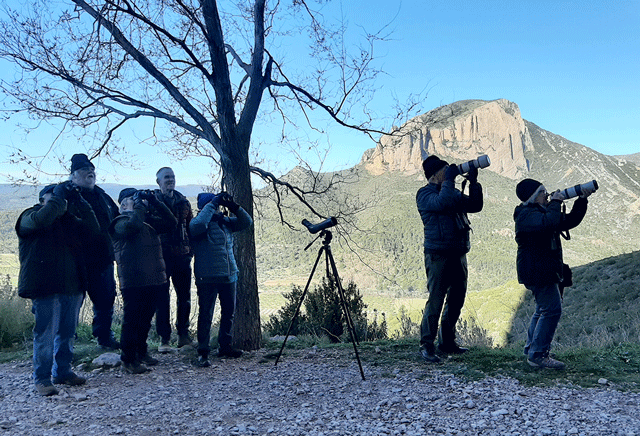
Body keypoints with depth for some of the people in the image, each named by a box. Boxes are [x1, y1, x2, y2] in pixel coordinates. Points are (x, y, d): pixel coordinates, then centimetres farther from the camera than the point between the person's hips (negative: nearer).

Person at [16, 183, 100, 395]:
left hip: (72, 286, 6)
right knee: (45, 334, -3)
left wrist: (78, 200, -1)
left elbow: (93, 228, 3)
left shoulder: (69, 219, 17)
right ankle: (41, 379, 9)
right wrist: (58, 195, -12)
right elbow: (42, 219, -23)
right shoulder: (29, 217, 1)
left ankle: (63, 372, 27)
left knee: (67, 332, 13)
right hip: (45, 288, -6)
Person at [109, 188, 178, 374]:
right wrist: (139, 205, -12)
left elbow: (171, 222, 7)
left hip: (154, 279, 7)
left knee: (146, 319, 18)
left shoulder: (148, 219, 16)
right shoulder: (120, 222, -5)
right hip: (133, 280, -7)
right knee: (132, 320, -1)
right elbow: (133, 225, -27)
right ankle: (128, 359, 10)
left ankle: (141, 352, 32)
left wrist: (155, 203, 0)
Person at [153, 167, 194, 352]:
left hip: (182, 255, 4)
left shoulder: (183, 202, 13)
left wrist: (190, 250, 8)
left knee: (184, 297, 8)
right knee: (162, 298, 1)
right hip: (162, 255, -4)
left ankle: (183, 335, 21)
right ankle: (164, 338, 10)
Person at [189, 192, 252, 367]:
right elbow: (197, 225, -28)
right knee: (206, 313, -4)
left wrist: (233, 206, -5)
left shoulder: (225, 221, 11)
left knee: (229, 311, 14)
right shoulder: (200, 223, -5)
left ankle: (224, 346, 28)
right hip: (207, 277, -6)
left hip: (228, 274, 7)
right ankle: (203, 352, 3)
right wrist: (212, 204, -21)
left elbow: (246, 222, 9)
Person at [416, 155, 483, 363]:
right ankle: (426, 345, 0)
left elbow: (475, 206, 12)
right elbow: (440, 203, -22)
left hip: (458, 253, 8)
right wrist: (449, 180, -13)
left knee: (457, 298, 11)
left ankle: (447, 342, 23)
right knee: (436, 299, -8)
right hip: (438, 254, -7)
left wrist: (473, 183, 4)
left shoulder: (454, 193, 19)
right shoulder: (424, 193, -3)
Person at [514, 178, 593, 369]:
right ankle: (537, 354, -9)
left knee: (543, 310, 16)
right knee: (552, 309, -13)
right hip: (536, 271, -11)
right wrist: (555, 202, -18)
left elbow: (570, 221, 22)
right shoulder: (526, 214, -14)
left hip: (547, 270, 11)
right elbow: (548, 223, -33)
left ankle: (531, 349, 25)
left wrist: (582, 200, 11)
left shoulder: (544, 211, 18)